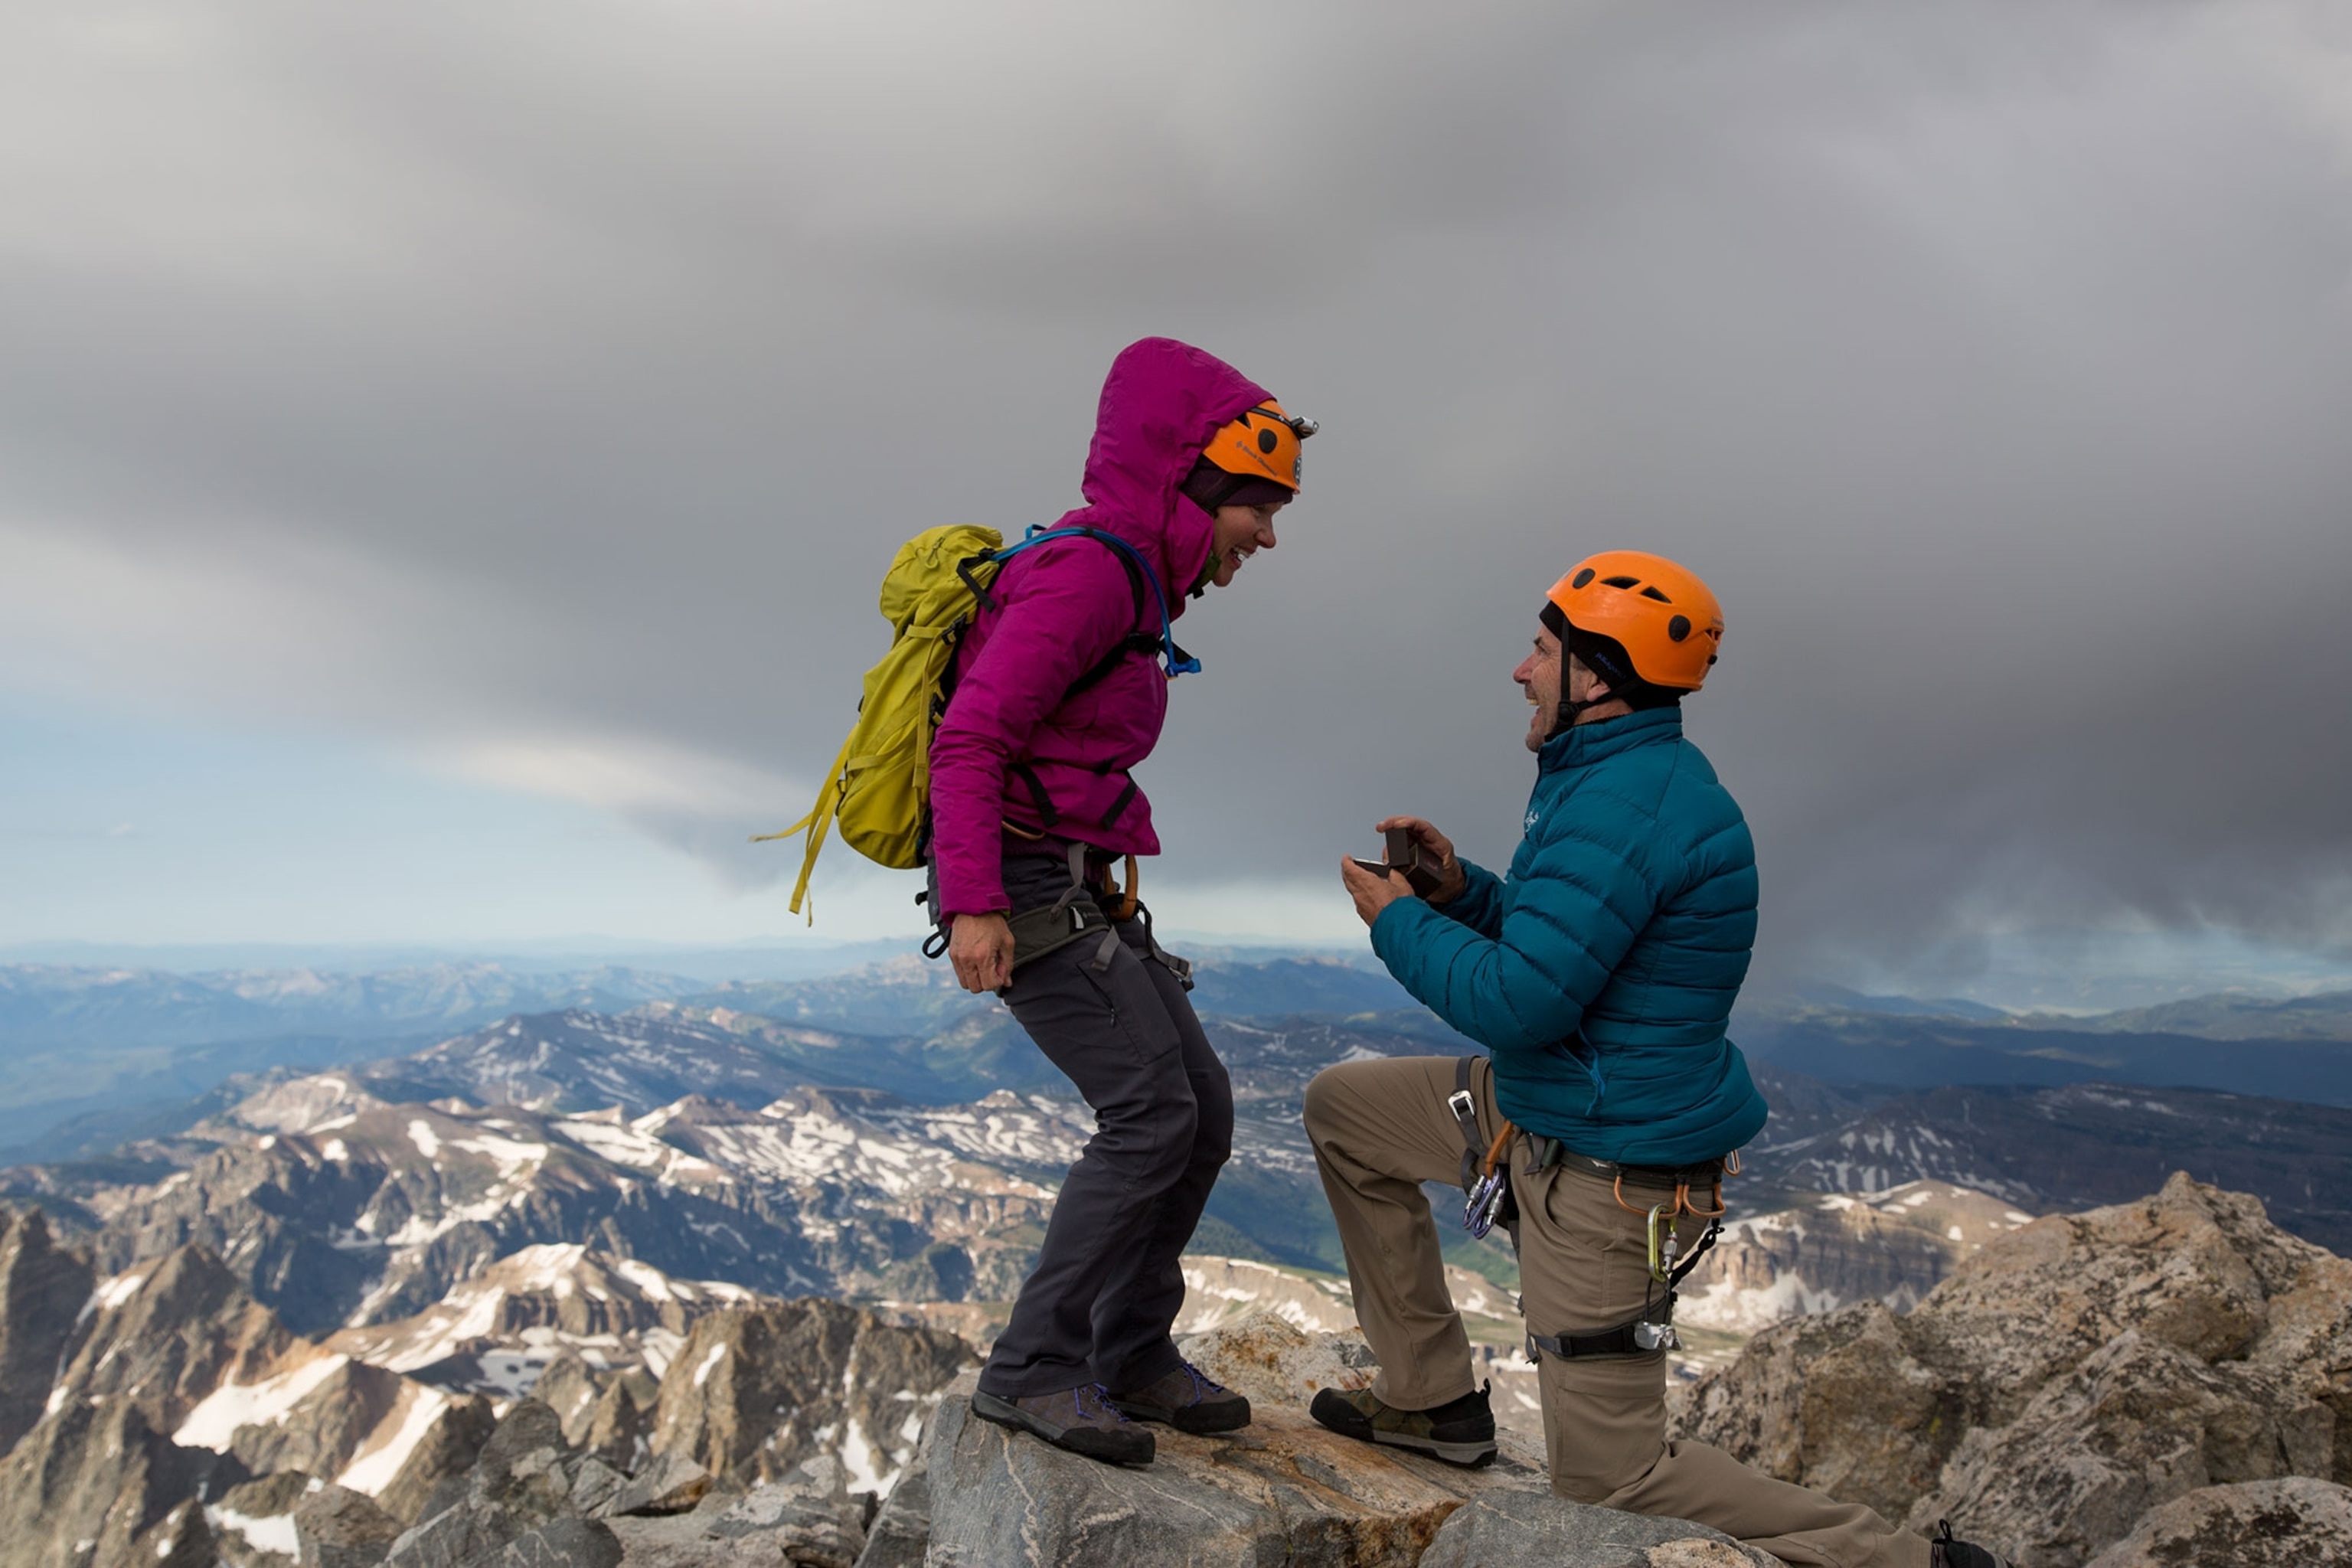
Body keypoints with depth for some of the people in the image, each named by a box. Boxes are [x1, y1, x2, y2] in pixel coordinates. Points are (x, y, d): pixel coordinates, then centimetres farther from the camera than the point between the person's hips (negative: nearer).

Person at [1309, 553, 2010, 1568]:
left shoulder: (1621, 806, -26)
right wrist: (1459, 889, 2)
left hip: (1608, 1170, -10)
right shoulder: (1624, 779, 9)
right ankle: (1432, 1399, 21)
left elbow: (1518, 1002, -28)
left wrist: (1399, 922, -13)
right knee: (1343, 1107, 15)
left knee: (1609, 1473, 3)